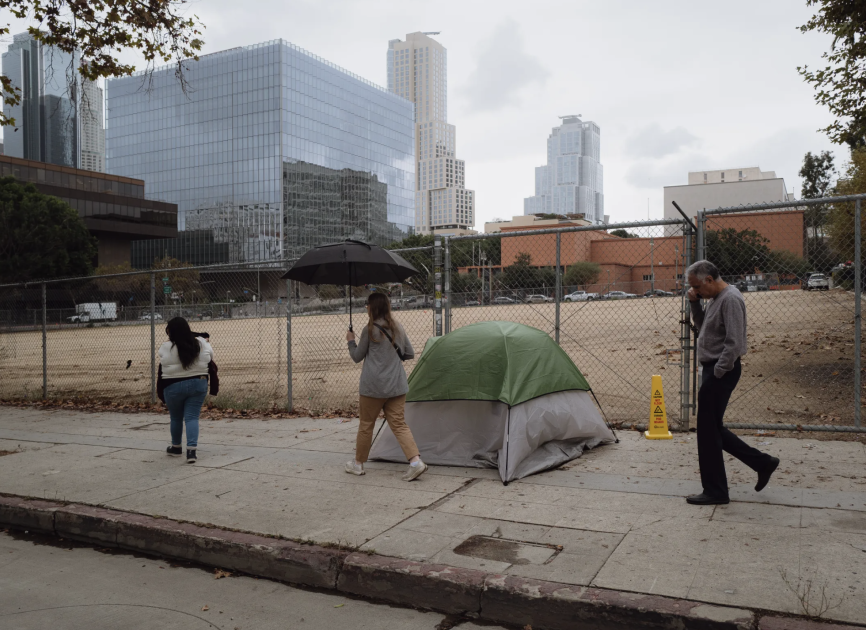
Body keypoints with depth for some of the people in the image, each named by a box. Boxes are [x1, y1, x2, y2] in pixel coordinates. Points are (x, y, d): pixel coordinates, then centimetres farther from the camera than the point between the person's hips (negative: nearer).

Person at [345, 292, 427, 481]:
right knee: (399, 423, 4)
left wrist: (351, 341, 18)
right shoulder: (398, 328, 10)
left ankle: (358, 463, 23)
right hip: (397, 385, 5)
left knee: (366, 424, 9)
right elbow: (409, 354, 18)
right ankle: (415, 461, -12)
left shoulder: (369, 330, -7)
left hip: (373, 386, -5)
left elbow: (357, 357, 2)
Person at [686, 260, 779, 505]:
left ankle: (715, 492, 9)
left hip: (721, 372, -10)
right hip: (713, 369, 10)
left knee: (708, 431, -3)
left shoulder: (730, 299, -17)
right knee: (713, 430, 15)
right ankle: (762, 462, 25)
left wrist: (717, 372, -19)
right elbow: (702, 327, 22)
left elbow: (734, 343, -22)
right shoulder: (716, 298, 14)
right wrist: (695, 304, 7)